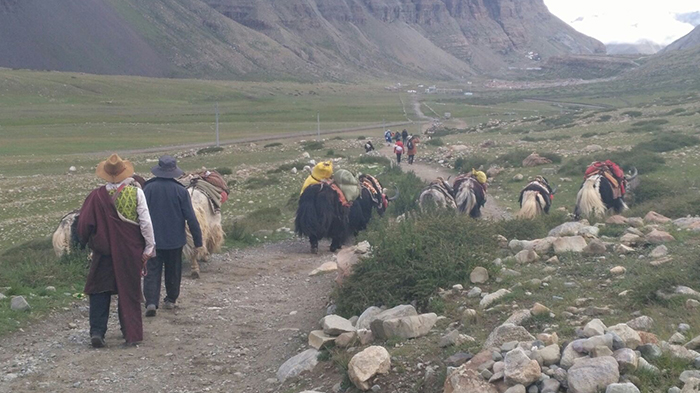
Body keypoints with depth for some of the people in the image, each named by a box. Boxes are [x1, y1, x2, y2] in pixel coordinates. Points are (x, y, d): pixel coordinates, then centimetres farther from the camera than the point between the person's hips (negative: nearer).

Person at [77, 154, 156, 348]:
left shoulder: (97, 195, -9)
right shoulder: (136, 193, -10)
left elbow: (85, 223, -3)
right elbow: (146, 223, -10)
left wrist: (85, 242, 16)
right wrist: (149, 247, -2)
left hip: (104, 251, 0)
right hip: (131, 251, 0)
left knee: (100, 292, 11)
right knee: (130, 291, 11)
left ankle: (97, 331, 2)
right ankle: (132, 334, 14)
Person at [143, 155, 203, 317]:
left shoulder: (148, 188, -7)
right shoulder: (180, 190, -10)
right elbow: (190, 217, -8)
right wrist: (198, 240, 0)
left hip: (153, 239, 0)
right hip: (174, 239, 0)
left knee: (152, 271, 2)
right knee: (173, 271, 17)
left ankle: (151, 302, -11)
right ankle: (171, 299, 27)